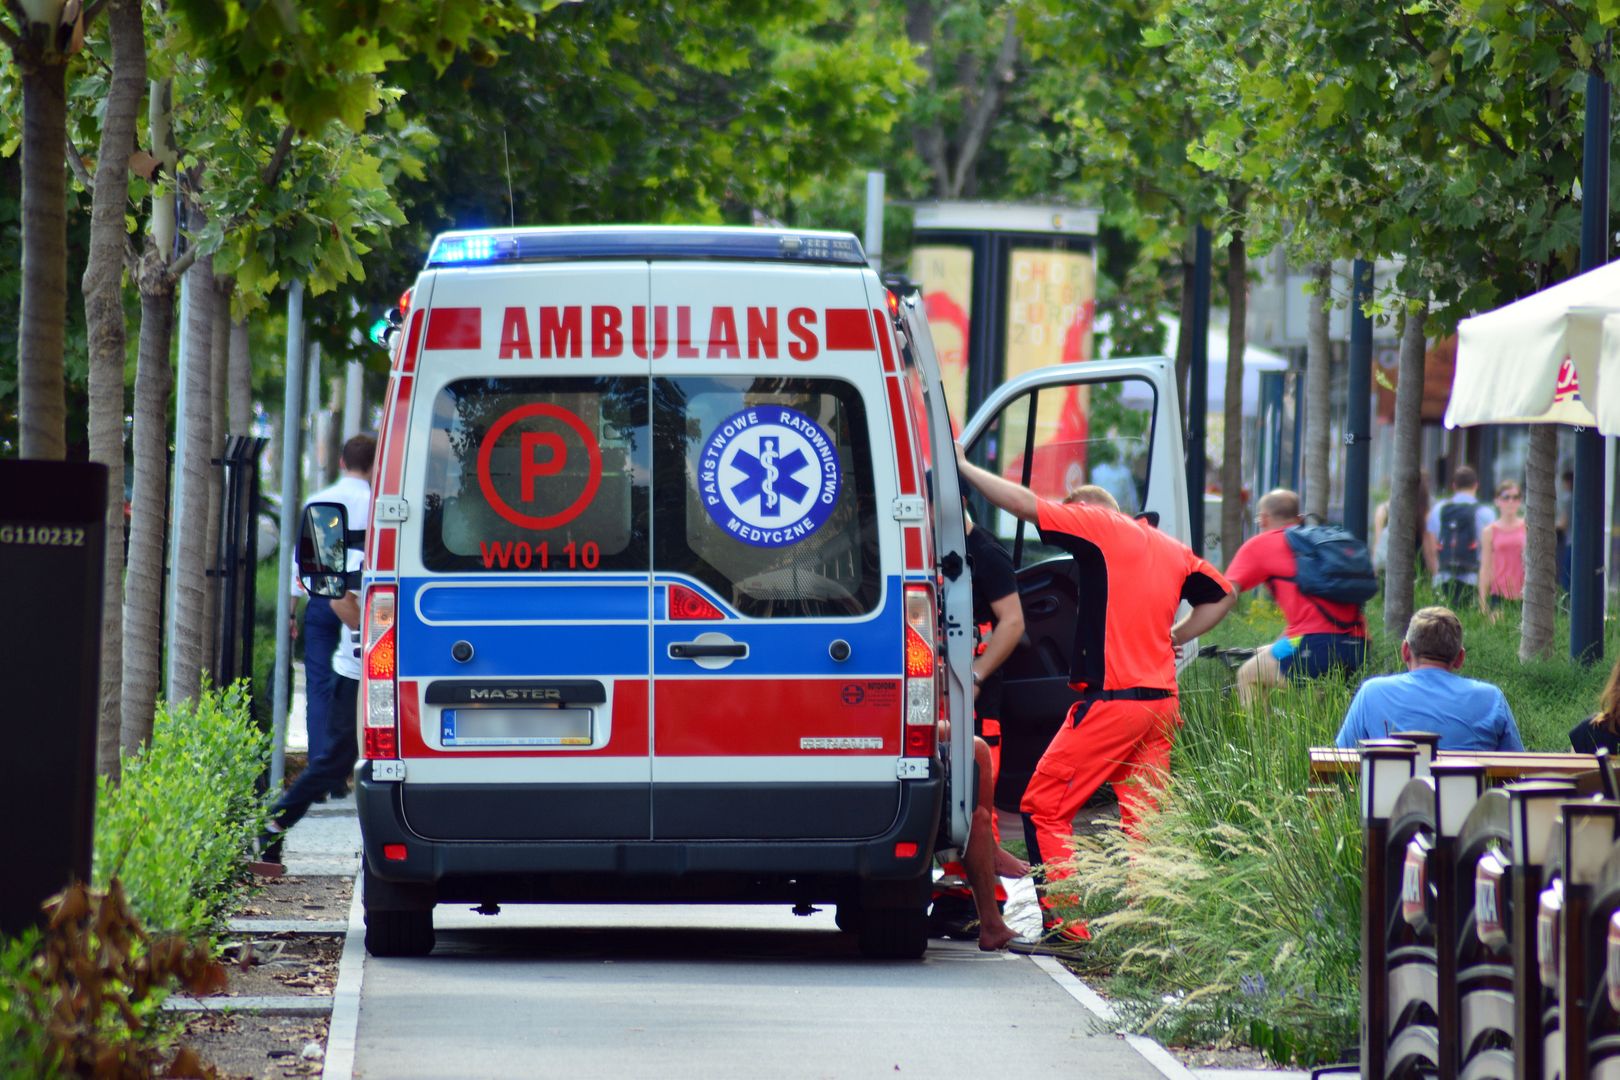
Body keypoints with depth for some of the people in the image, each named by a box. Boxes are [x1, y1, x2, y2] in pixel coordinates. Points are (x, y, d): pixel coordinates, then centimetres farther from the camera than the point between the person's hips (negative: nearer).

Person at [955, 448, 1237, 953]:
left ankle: (1064, 926, -7)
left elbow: (1025, 504, -8)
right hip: (1162, 700, 8)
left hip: (1111, 699, -7)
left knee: (1044, 807, -1)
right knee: (1142, 819, 8)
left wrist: (965, 468, 0)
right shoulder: (1172, 549, 19)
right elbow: (1222, 595, 31)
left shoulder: (1099, 525, -2)